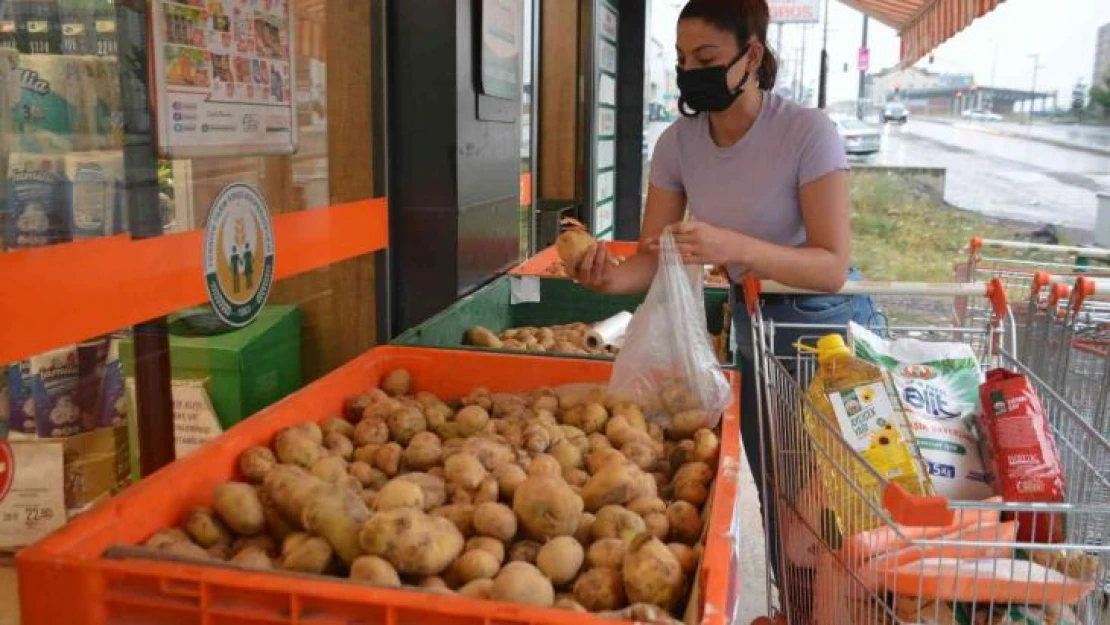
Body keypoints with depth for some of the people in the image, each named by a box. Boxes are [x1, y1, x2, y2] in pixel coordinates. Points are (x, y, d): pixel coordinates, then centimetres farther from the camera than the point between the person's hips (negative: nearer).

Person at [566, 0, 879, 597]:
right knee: (774, 497, 14)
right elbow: (653, 257, -8)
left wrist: (734, 246, -39)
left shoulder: (807, 132, -21)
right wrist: (610, 278, -30)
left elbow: (832, 267, -25)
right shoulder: (677, 143, -7)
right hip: (753, 330, 5)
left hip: (827, 330, -4)